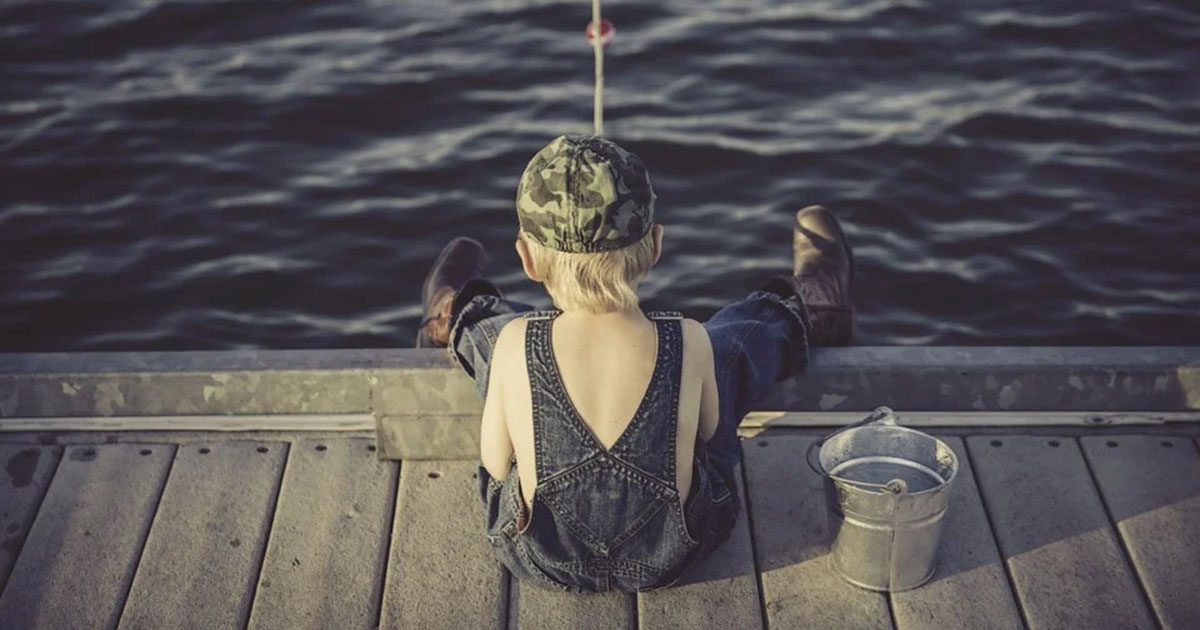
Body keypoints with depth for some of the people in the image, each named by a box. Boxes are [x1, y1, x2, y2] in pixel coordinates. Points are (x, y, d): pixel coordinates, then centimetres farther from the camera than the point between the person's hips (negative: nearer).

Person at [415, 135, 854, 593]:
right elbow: (708, 433, -6)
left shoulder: (513, 344, -27)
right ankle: (802, 317, 57)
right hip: (669, 559, 0)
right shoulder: (690, 344, -25)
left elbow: (496, 463, -11)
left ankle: (457, 323, 62)